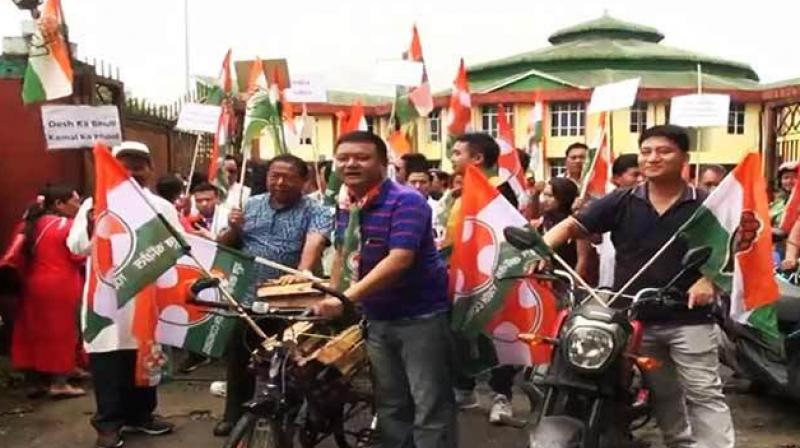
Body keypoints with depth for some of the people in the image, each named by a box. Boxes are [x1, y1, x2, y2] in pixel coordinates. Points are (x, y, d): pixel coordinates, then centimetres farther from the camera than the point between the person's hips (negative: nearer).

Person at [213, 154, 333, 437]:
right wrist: (233, 229, -9)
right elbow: (224, 246, 12)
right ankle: (234, 414, 34)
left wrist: (301, 273, -43)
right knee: (239, 360, 16)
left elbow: (314, 243, -25)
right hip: (247, 297, 4)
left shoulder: (315, 211, -6)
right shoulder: (251, 205, 8)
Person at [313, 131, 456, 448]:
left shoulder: (406, 201, -19)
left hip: (420, 316, -7)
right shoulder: (345, 207, 5)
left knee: (430, 406, -1)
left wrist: (347, 297, -35)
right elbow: (342, 254, 18)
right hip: (376, 318, 8)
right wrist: (333, 301, 11)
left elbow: (400, 259, -30)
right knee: (389, 404, 18)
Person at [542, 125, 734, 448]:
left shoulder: (706, 204, -3)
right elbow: (570, 226, 0)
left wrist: (708, 280, -14)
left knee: (704, 394, -1)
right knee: (662, 396, 17)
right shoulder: (620, 202, 1)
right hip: (635, 319, 3)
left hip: (689, 318, -3)